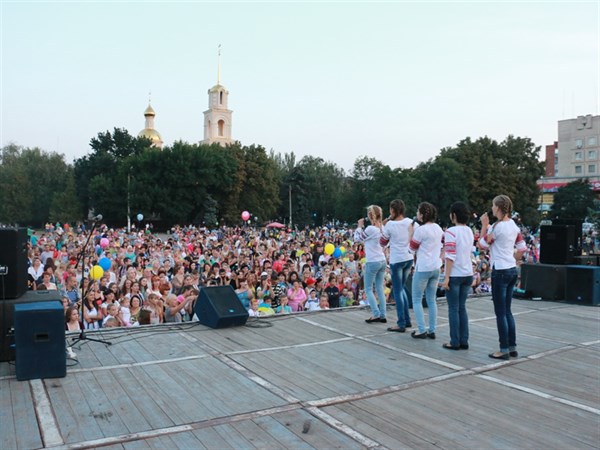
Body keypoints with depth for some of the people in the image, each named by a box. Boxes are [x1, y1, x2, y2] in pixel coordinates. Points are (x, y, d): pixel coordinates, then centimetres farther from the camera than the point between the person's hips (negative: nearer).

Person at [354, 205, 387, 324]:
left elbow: (357, 239, -3)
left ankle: (376, 314, -3)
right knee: (379, 289, 11)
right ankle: (382, 315, 11)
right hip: (382, 261, 7)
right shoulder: (382, 228, 6)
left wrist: (360, 226, 7)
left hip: (372, 262, -7)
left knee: (368, 289, 4)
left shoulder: (370, 229, -17)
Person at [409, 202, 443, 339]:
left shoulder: (421, 230, -15)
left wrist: (411, 233, 3)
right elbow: (441, 248, 15)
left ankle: (422, 330, 0)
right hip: (436, 268, 7)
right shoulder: (438, 228, 7)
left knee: (416, 299, 3)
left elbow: (412, 248, -5)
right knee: (431, 299, 12)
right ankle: (432, 330, 13)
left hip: (423, 268, -7)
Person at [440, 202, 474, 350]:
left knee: (453, 309, 2)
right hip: (468, 274, 6)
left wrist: (446, 277, -16)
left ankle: (455, 342, 8)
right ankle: (464, 341, 15)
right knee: (462, 308, 13)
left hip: (455, 275, -6)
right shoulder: (469, 231, 8)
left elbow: (450, 256, -18)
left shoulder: (451, 231, -13)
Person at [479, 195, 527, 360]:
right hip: (512, 270, 8)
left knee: (500, 313, 0)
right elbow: (522, 248, 12)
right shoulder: (513, 225, 8)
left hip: (500, 272, -8)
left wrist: (484, 225, 1)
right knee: (507, 311, 15)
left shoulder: (497, 227, -16)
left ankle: (504, 350, 5)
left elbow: (482, 245, -5)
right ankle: (512, 347, 20)